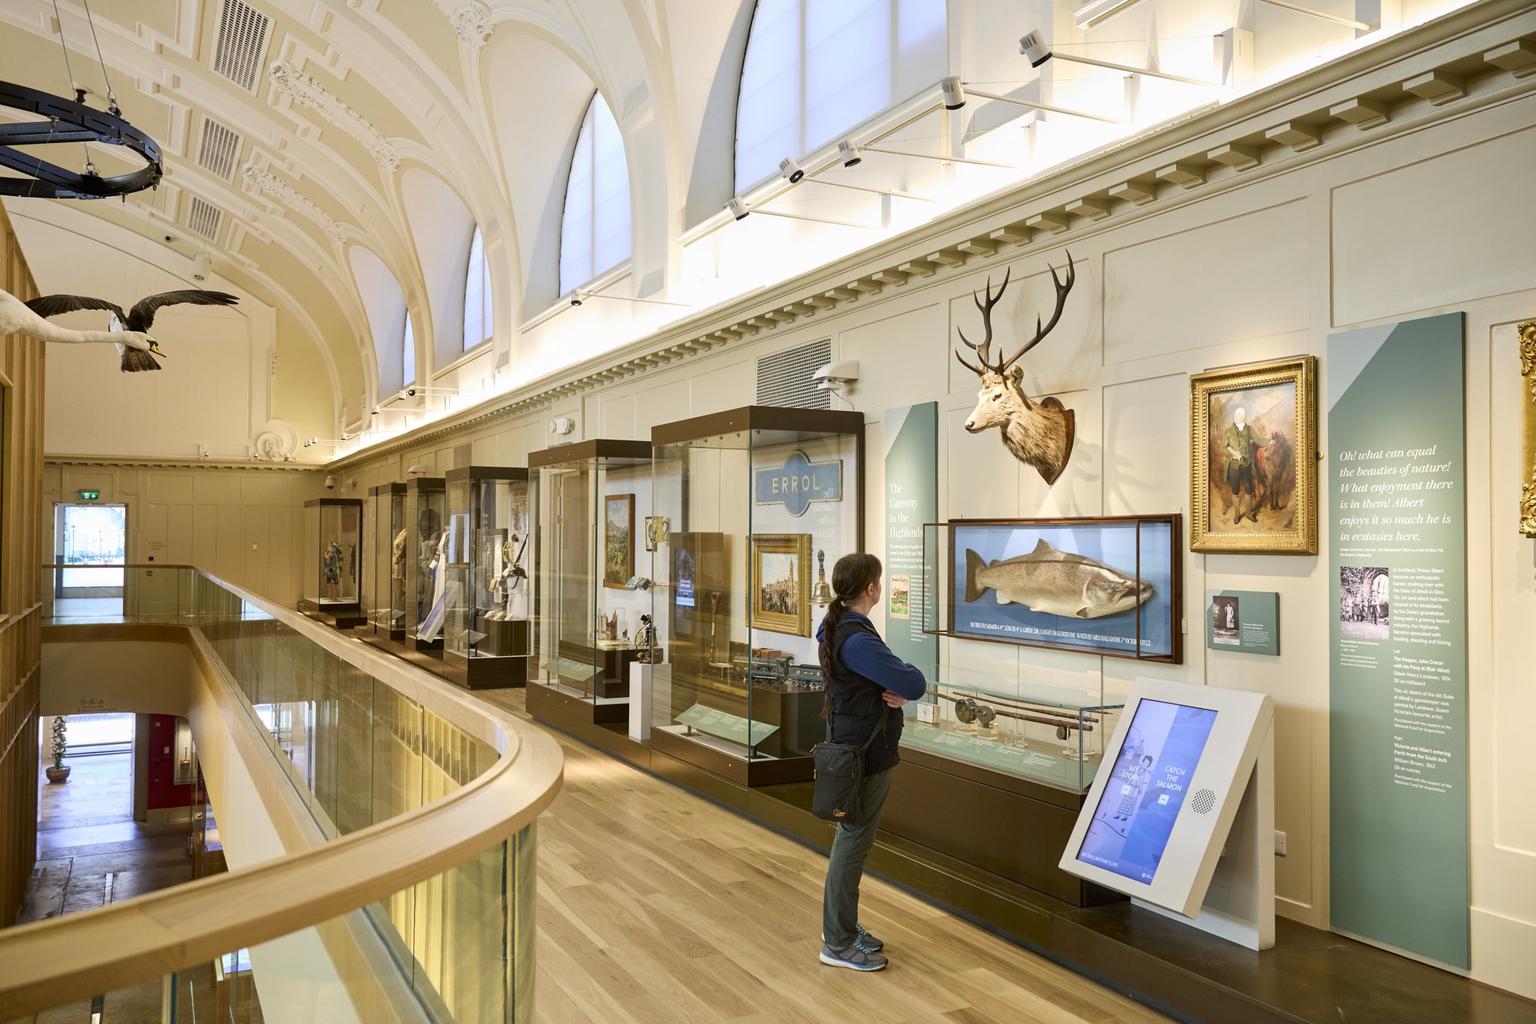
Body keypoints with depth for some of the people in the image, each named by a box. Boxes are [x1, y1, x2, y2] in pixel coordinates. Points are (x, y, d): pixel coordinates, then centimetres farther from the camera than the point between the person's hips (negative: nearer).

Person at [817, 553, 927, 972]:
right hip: (865, 752, -10)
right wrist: (905, 680, -2)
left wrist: (895, 690, -9)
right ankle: (839, 943, 12)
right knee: (854, 843, 0)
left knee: (851, 838, 20)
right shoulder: (857, 639, -25)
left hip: (853, 745, 10)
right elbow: (914, 683, -24)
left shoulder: (839, 627, 7)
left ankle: (841, 925, 33)